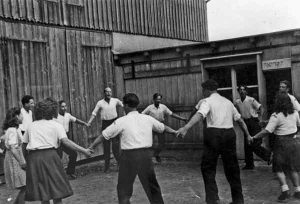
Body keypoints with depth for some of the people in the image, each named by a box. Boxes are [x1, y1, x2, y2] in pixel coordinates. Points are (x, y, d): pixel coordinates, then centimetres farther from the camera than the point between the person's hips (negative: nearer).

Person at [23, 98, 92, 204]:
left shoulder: (31, 126, 16)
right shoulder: (56, 125, 4)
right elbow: (65, 141, -11)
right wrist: (83, 150, -14)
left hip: (33, 157, 4)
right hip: (50, 156, -4)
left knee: (43, 194, 14)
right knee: (57, 189, 8)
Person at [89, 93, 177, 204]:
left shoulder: (122, 121, -4)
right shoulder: (148, 119, 6)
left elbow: (103, 136, 1)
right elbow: (163, 127, 22)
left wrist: (91, 147, 12)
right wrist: (175, 132, 40)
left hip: (129, 155, -3)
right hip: (146, 154, 4)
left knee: (124, 188, 10)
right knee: (152, 186, 19)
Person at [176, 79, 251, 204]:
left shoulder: (207, 101, 0)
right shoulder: (228, 102, 18)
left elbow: (199, 115, -20)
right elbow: (240, 120, 23)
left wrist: (186, 128, -32)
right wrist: (247, 135, 34)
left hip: (214, 134, -6)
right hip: (229, 134, 6)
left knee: (208, 168, 5)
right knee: (232, 167, 15)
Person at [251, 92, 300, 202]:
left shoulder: (276, 116, -18)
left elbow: (267, 131, -23)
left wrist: (254, 137, -17)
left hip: (282, 143, -6)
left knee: (279, 168, 5)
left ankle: (285, 191, -8)